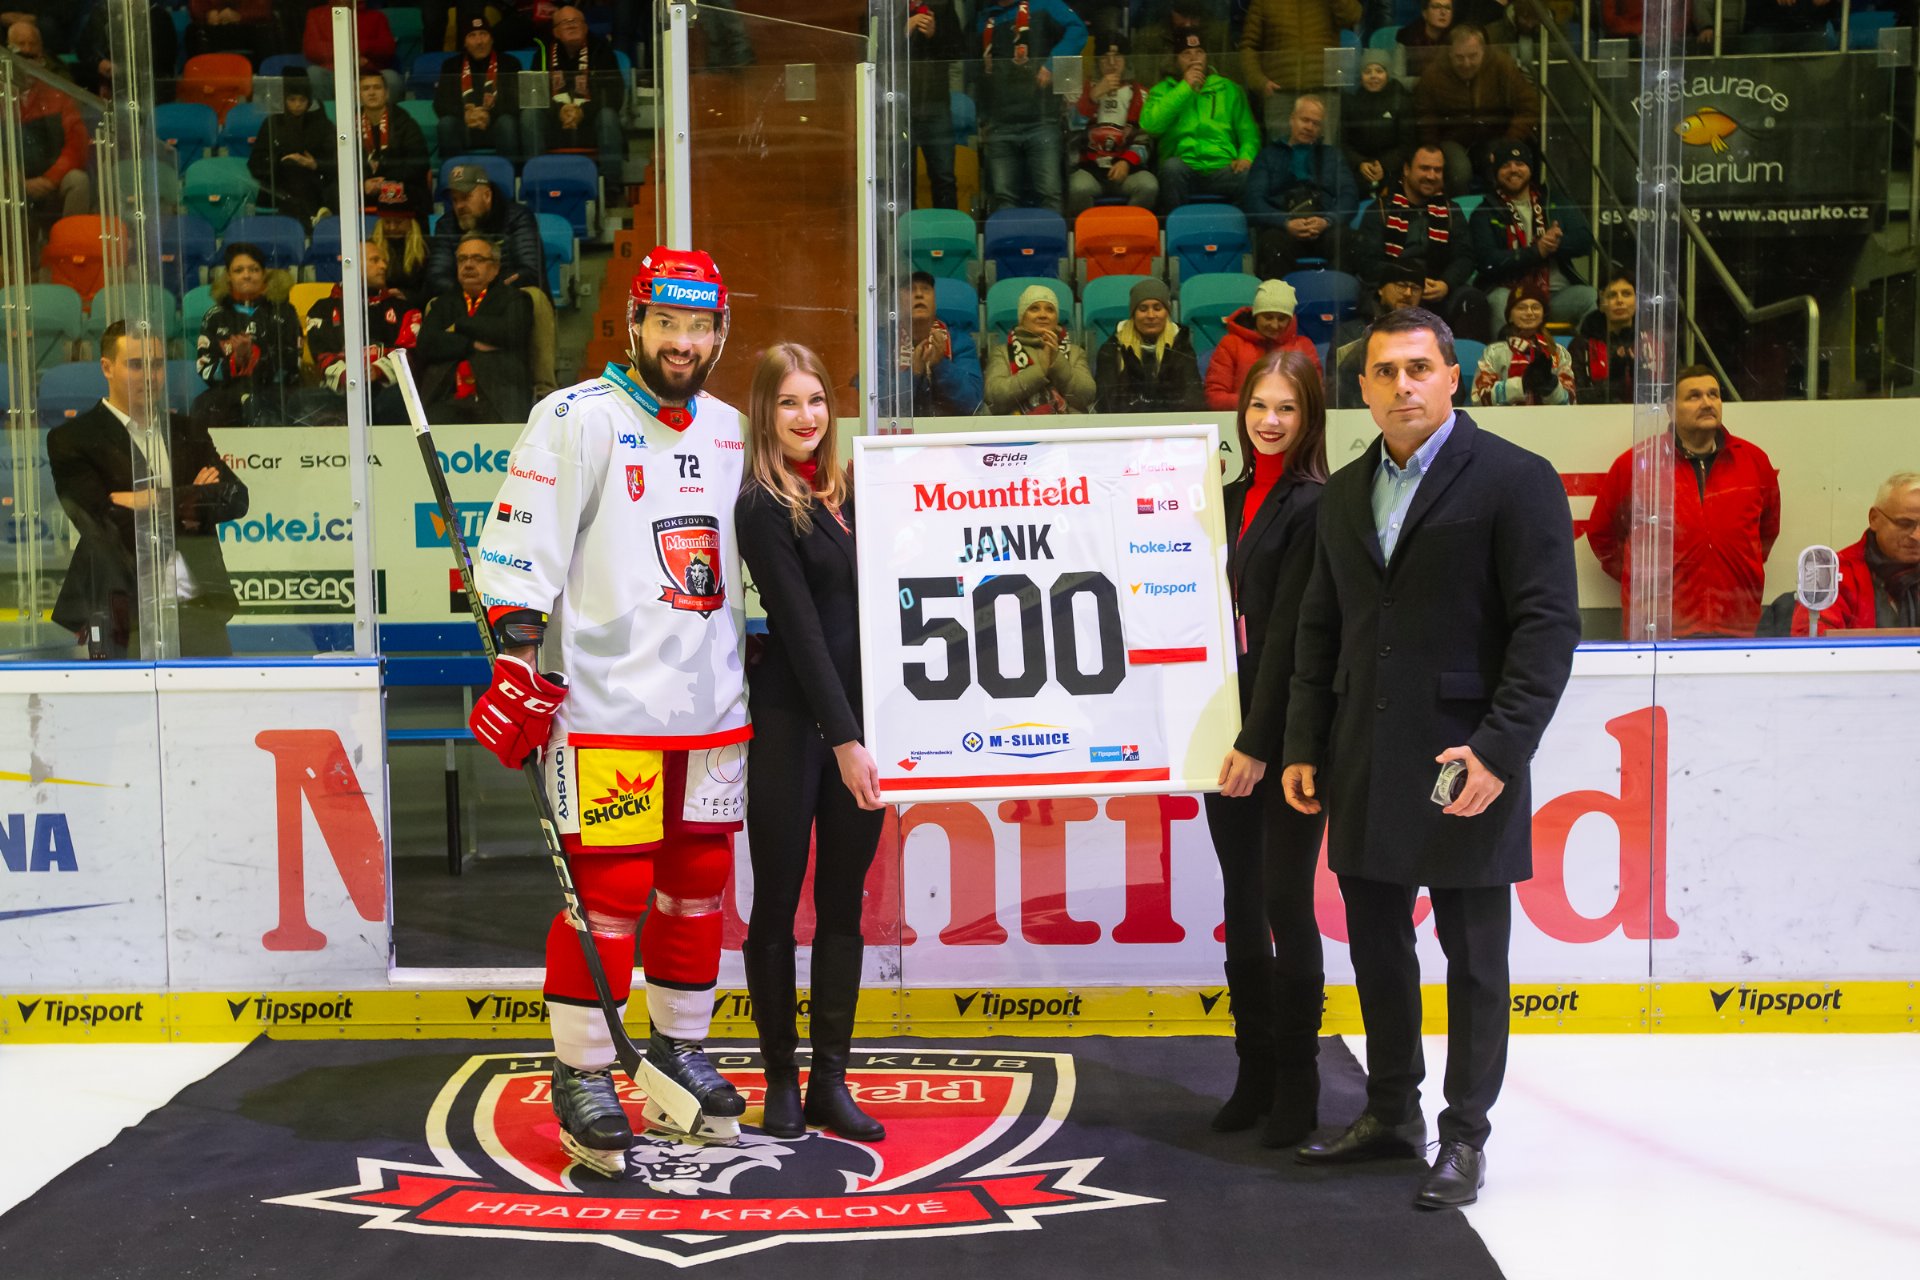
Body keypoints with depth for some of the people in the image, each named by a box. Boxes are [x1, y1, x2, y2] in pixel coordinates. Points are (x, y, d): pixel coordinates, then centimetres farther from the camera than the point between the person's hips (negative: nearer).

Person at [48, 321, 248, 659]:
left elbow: (235, 499, 3)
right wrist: (185, 505, -5)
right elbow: (105, 525, -10)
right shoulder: (71, 439, 3)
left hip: (201, 607, 4)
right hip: (126, 616, -4)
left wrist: (150, 501, -8)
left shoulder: (188, 432, 17)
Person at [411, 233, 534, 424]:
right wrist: (473, 345, -2)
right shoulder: (443, 304, 25)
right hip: (446, 399, 2)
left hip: (498, 396, -2)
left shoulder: (513, 299, 18)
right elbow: (424, 346, 9)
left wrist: (460, 325, 6)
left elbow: (512, 331, -3)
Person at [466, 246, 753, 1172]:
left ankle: (675, 1060, 28)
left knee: (698, 887, 12)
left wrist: (754, 661, 21)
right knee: (606, 894, -4)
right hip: (606, 706, -6)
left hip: (713, 711, 7)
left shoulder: (731, 432, 14)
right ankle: (582, 1078, 11)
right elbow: (518, 554, -10)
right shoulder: (575, 420, -6)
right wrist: (518, 664, -16)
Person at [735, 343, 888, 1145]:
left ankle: (831, 1079, 18)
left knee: (844, 902, 9)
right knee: (777, 902, 5)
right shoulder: (762, 508, -8)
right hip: (790, 724, -6)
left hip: (856, 719, 6)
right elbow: (800, 627, -14)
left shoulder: (847, 492, 11)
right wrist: (842, 739, -18)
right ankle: (781, 1079, 17)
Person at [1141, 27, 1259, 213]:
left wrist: (1246, 156, -6)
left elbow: (1248, 132, 16)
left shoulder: (1228, 89, 21)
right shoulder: (1163, 90, 16)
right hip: (1184, 171, -1)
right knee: (1172, 165, -36)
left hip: (1222, 170, 1)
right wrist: (1185, 88, -2)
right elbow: (1149, 124, -4)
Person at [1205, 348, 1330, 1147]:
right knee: (1242, 903, 12)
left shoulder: (1316, 504, -10)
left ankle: (1297, 1086, 10)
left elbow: (1288, 631, -15)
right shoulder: (1230, 499, 13)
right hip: (1226, 724, 7)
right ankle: (1254, 1073, 22)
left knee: (1287, 902, -2)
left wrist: (1258, 742, -17)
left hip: (1286, 734, -7)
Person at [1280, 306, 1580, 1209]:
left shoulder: (1516, 480, -6)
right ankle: (1391, 1115, 31)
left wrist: (1499, 749, -19)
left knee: (1474, 963, 6)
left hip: (1464, 763, -6)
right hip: (1366, 770, 6)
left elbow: (1549, 627, -11)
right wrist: (1303, 746, 8)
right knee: (1376, 948, 15)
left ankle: (1464, 1137, 19)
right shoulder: (1346, 492, 13)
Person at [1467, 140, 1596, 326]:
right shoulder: (1484, 214, 8)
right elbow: (1488, 261, -7)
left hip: (1559, 294, 3)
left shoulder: (1557, 204, 19)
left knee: (1590, 296, -27)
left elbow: (1584, 241, 8)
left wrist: (1552, 244, -12)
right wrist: (1536, 251, -14)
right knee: (1500, 299, -37)